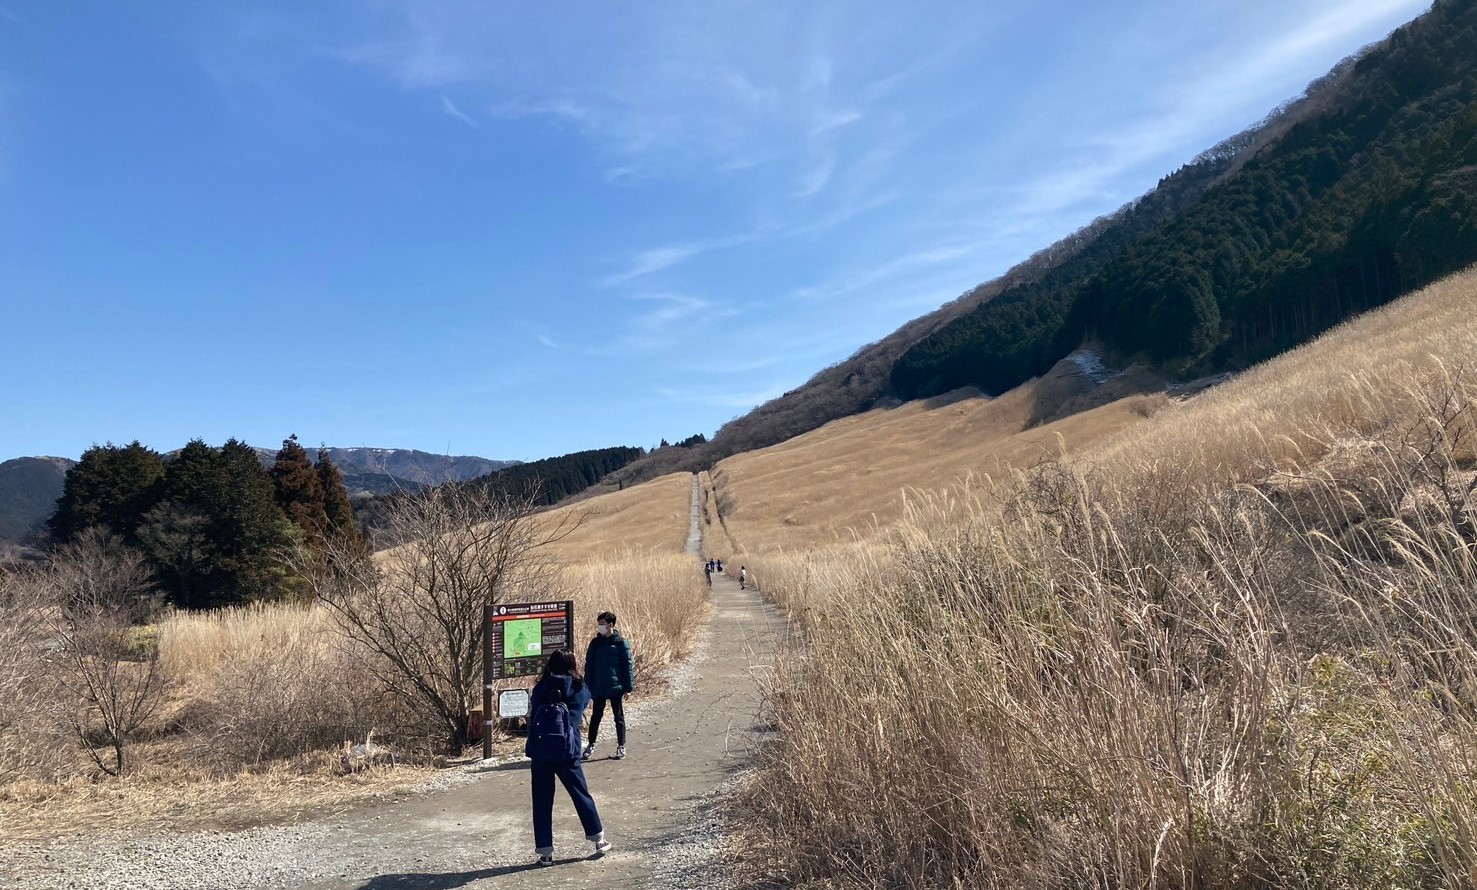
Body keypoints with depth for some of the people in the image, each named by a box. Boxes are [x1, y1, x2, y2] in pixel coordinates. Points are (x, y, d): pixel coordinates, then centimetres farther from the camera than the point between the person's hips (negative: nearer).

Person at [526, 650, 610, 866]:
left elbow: (532, 720, 3)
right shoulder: (579, 691, 1)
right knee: (581, 795, 15)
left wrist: (533, 746, 10)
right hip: (567, 753, 0)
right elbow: (576, 719, 0)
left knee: (542, 802, 9)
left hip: (540, 752, 0)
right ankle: (598, 838, 25)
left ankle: (545, 851, 12)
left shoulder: (540, 689, 2)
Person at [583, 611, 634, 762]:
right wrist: (589, 687, 0)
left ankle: (621, 747, 17)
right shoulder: (595, 643, 2)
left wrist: (628, 688, -7)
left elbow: (627, 665, -4)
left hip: (616, 688, -3)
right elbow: (588, 665, 6)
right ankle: (591, 745, 25)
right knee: (596, 716, 11)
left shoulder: (621, 643, -6)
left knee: (619, 717, 7)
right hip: (598, 688, 3)